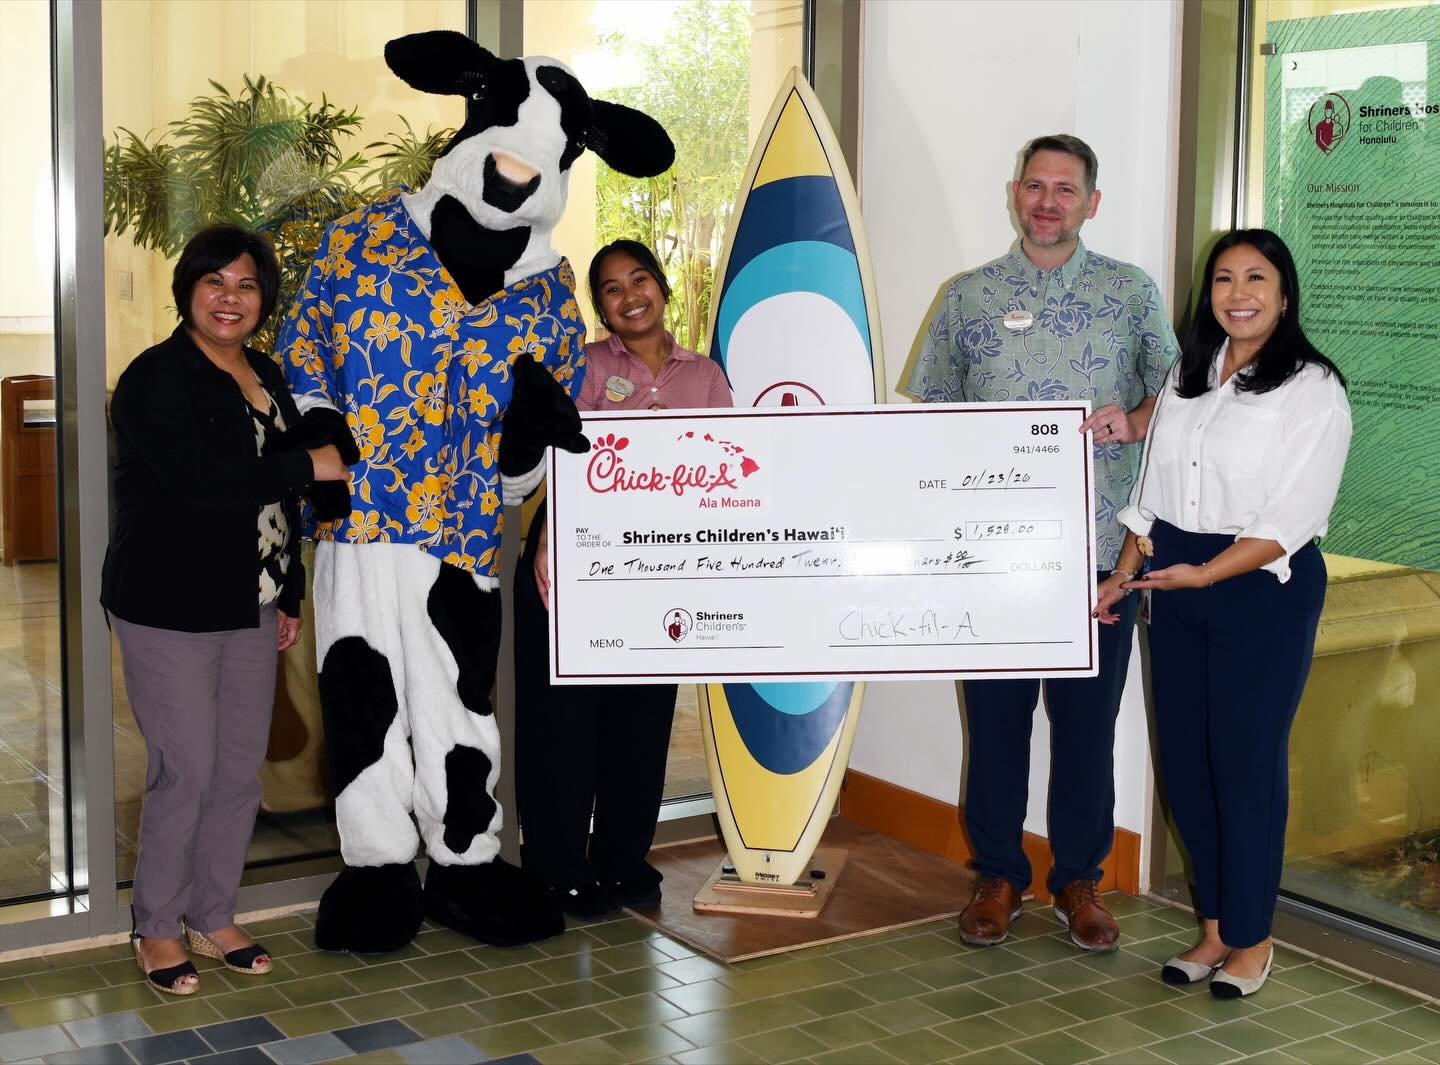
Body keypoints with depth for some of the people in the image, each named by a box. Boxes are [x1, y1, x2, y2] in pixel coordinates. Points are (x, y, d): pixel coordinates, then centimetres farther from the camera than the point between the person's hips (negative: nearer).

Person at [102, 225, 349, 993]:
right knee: (186, 770, -4)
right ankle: (158, 927, 13)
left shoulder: (266, 379, 13)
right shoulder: (156, 378, -11)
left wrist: (289, 596, 18)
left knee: (242, 766, 10)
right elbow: (199, 479, -25)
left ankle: (213, 916, 24)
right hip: (169, 608, -7)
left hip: (249, 607, 7)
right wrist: (311, 466, -19)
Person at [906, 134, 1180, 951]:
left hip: (1100, 547, 0)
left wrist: (1135, 424, -14)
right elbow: (934, 415, 10)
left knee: (1088, 720, 7)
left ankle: (1079, 879, 22)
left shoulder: (1132, 293, 7)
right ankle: (999, 876, 22)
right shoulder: (970, 297, 8)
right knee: (996, 714, 7)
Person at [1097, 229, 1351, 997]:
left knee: (1246, 761, -1)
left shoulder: (1312, 390, -9)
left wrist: (1203, 574, -24)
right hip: (1177, 587, 6)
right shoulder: (1188, 377, 12)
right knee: (1184, 758, 8)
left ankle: (1251, 939, 15)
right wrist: (1126, 573, 7)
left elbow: (1290, 521, -16)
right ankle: (1214, 928, 22)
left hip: (1263, 590, -6)